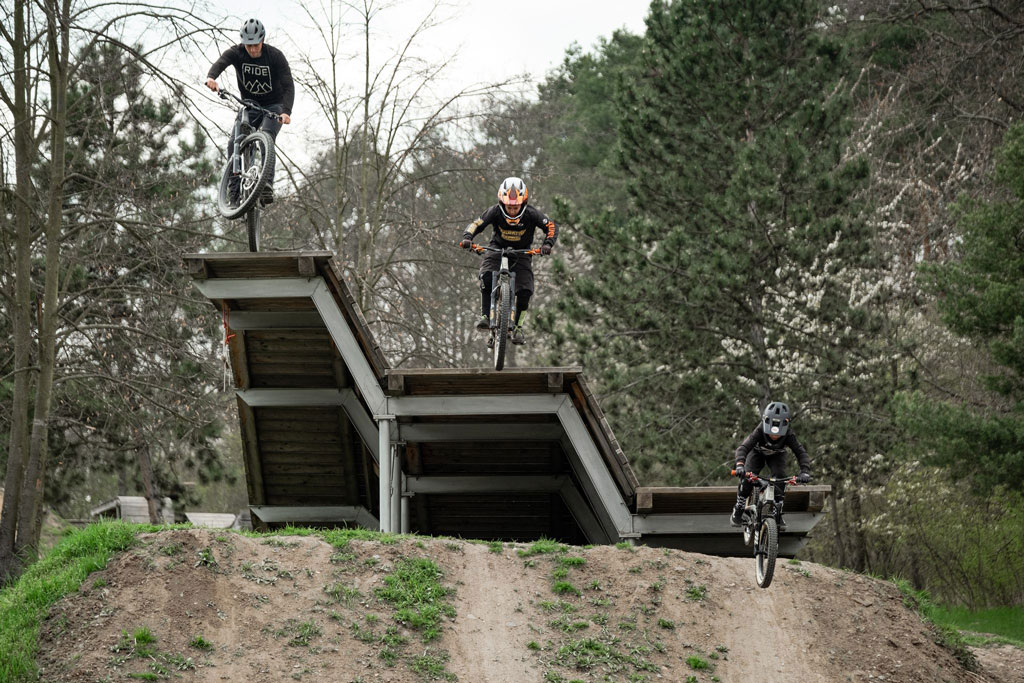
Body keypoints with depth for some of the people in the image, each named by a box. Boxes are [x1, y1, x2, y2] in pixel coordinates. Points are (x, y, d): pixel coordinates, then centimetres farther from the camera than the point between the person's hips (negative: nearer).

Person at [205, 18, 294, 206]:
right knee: (234, 144, -15)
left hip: (274, 106, -3)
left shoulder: (275, 56, -19)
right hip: (249, 106, 3)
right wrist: (211, 77, -60)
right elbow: (221, 63, -35)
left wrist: (286, 111, -44)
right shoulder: (236, 52, -15)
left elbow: (288, 85, -27)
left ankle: (267, 184, -38)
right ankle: (235, 192, -12)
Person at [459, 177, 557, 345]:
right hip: (498, 249, 0)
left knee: (525, 290, -14)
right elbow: (476, 224, -19)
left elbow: (551, 227, -17)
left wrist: (548, 244, -35)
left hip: (522, 253, 0)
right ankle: (486, 317, -23)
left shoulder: (531, 214, -22)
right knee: (486, 277, -30)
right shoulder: (495, 212, -21)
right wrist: (467, 238, -39)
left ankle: (518, 326, 4)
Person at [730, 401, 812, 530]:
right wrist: (740, 465, -66)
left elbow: (801, 452, -35)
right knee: (747, 478, -21)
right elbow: (744, 447, -47)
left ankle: (778, 514, -11)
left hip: (776, 455, 1)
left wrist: (805, 471, -53)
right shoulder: (759, 431, -40)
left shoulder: (789, 435, -36)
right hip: (758, 452, -1)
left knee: (780, 477, -25)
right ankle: (738, 511, 1)